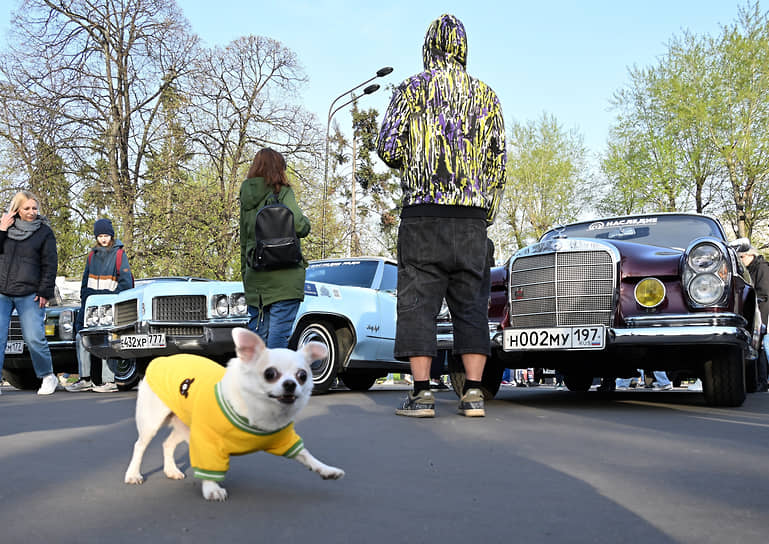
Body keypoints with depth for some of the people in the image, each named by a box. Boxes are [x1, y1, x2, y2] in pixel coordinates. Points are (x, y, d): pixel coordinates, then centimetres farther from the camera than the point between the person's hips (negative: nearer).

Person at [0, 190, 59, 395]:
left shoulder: (44, 232, 3)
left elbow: (50, 265, 1)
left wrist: (44, 292, -5)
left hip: (29, 295, -3)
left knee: (34, 338, -7)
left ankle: (48, 377, 11)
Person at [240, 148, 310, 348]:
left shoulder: (246, 197, 13)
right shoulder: (282, 192, -5)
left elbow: (244, 239, 16)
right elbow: (299, 226, -17)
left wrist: (245, 272, 20)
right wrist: (305, 221, 6)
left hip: (255, 276, 6)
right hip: (285, 274, -6)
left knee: (257, 329, 11)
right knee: (279, 330, -4)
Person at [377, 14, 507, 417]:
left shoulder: (411, 90, 3)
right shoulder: (486, 96, 13)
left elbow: (388, 148, -3)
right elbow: (497, 161, 11)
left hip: (423, 211, -3)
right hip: (472, 217, 3)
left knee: (418, 300, -1)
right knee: (470, 302, 5)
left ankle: (421, 394, -4)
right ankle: (473, 393, 3)